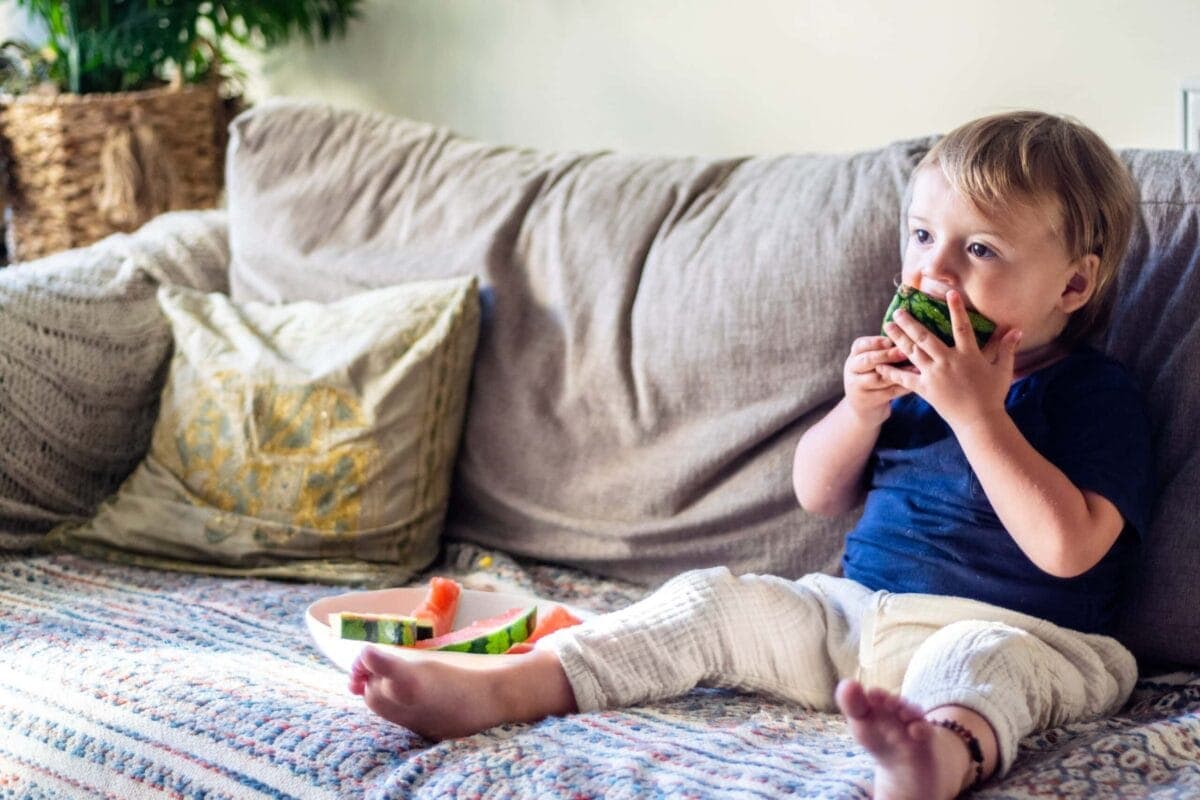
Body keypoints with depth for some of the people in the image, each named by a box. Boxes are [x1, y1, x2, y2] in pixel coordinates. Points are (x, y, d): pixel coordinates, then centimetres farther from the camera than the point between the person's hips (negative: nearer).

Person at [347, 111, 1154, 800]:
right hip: (856, 611, 7)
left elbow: (1067, 547, -20)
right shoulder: (912, 365, 14)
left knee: (978, 656, -40)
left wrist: (976, 412, -22)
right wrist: (861, 408, -5)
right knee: (713, 599, -6)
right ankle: (491, 689, -16)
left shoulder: (1098, 394, -6)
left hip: (1012, 632, -7)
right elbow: (817, 494, 16)